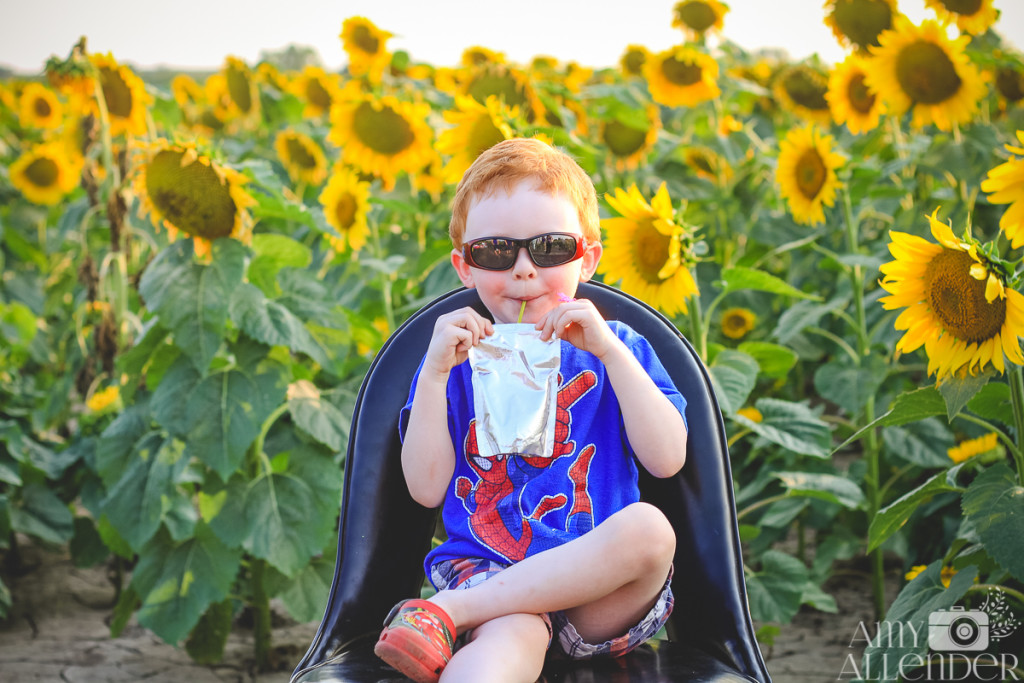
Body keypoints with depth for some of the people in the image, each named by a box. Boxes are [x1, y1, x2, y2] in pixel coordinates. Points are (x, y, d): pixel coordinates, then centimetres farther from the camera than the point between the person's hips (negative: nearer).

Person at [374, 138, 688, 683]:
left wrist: (609, 350, -9)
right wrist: (434, 373, -5)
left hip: (598, 595, 1)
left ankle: (446, 613, -26)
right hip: (482, 570, -1)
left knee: (648, 527, -33)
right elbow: (426, 488, 4)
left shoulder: (615, 349, 14)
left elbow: (667, 459, -3)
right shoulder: (457, 355, 15)